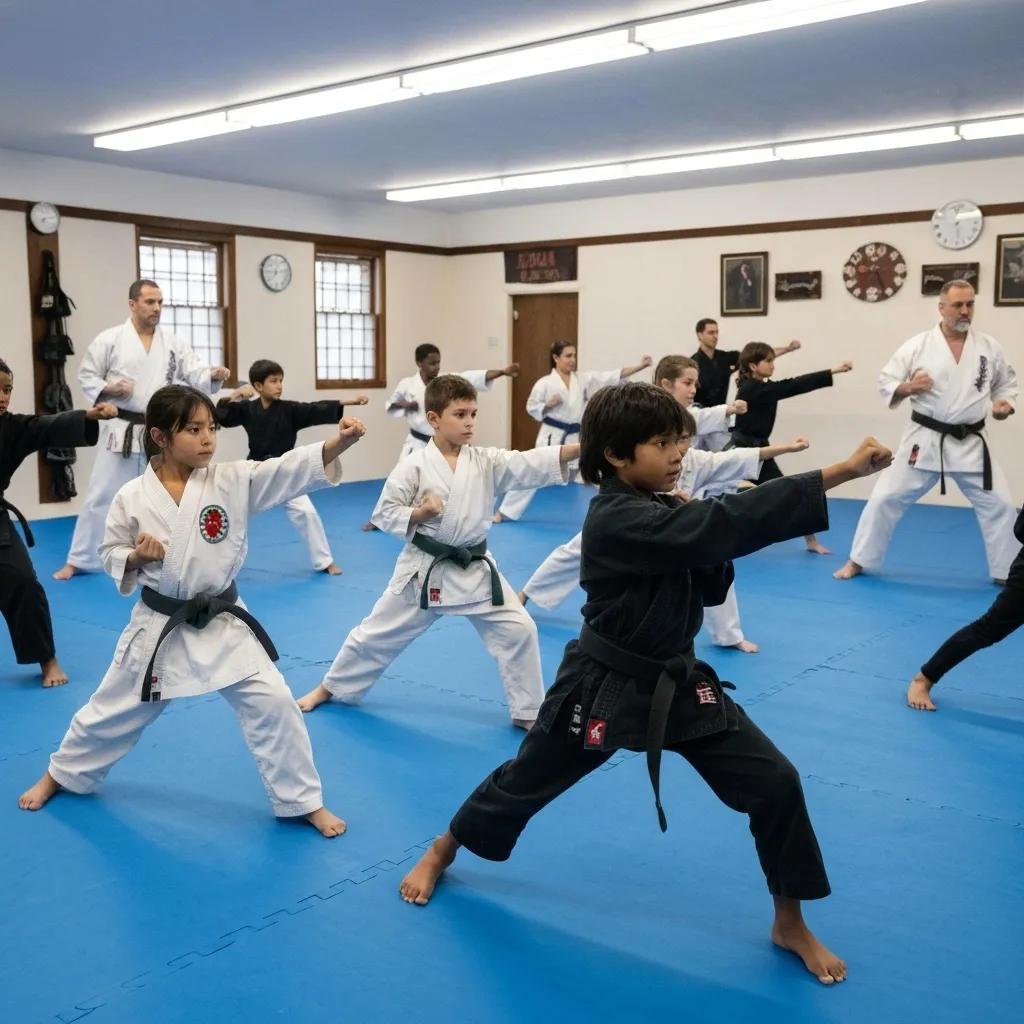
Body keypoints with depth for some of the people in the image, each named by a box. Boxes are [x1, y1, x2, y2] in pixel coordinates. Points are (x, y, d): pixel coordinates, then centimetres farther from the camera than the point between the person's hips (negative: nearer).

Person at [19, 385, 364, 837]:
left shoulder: (234, 480, -11)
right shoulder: (132, 497, -10)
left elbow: (291, 469, -23)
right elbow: (110, 555, 2)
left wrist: (339, 443, -39)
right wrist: (135, 558, -21)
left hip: (222, 623, 0)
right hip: (158, 625, 0)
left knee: (272, 703, -7)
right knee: (113, 709, 18)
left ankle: (304, 801, 11)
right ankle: (61, 774, 47)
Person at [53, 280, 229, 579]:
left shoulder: (173, 342, 4)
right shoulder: (110, 339, -4)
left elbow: (196, 374, -1)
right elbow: (86, 375, 1)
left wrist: (214, 375, -22)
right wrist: (109, 389, -17)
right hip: (122, 430, -2)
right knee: (101, 496, 3)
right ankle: (78, 560, 16)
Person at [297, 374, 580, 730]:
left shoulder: (487, 461, -5)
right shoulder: (414, 465, -11)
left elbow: (533, 463, -18)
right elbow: (383, 513, -4)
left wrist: (580, 448, -32)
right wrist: (418, 514, -23)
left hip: (475, 570, 2)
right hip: (424, 569, -2)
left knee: (518, 629, -5)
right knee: (377, 633, 11)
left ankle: (527, 712, 12)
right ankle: (330, 688, 35)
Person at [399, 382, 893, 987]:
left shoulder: (663, 514, 0)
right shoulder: (617, 521, -27)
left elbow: (711, 586, 8)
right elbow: (722, 524, -38)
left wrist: (698, 532, -14)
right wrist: (843, 471, -40)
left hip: (678, 682, 7)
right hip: (605, 686, -6)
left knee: (776, 784, -2)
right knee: (525, 781, 14)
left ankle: (790, 924, 19)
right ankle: (440, 855, 43)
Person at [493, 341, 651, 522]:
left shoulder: (584, 378, 3)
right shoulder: (545, 383, -6)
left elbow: (614, 376, -1)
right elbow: (532, 407, 0)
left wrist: (640, 366, -10)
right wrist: (548, 405, -19)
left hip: (576, 437, 4)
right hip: (551, 437, -4)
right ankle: (505, 511, 11)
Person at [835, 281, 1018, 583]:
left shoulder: (990, 346, 3)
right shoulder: (917, 345, -5)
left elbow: (1006, 383, 16)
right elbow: (885, 382, -3)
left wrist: (1004, 403, -4)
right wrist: (908, 388, -22)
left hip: (971, 444, 2)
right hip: (925, 440, -2)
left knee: (999, 505, 2)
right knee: (886, 498, -1)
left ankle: (1008, 573, 18)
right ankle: (859, 561, 14)